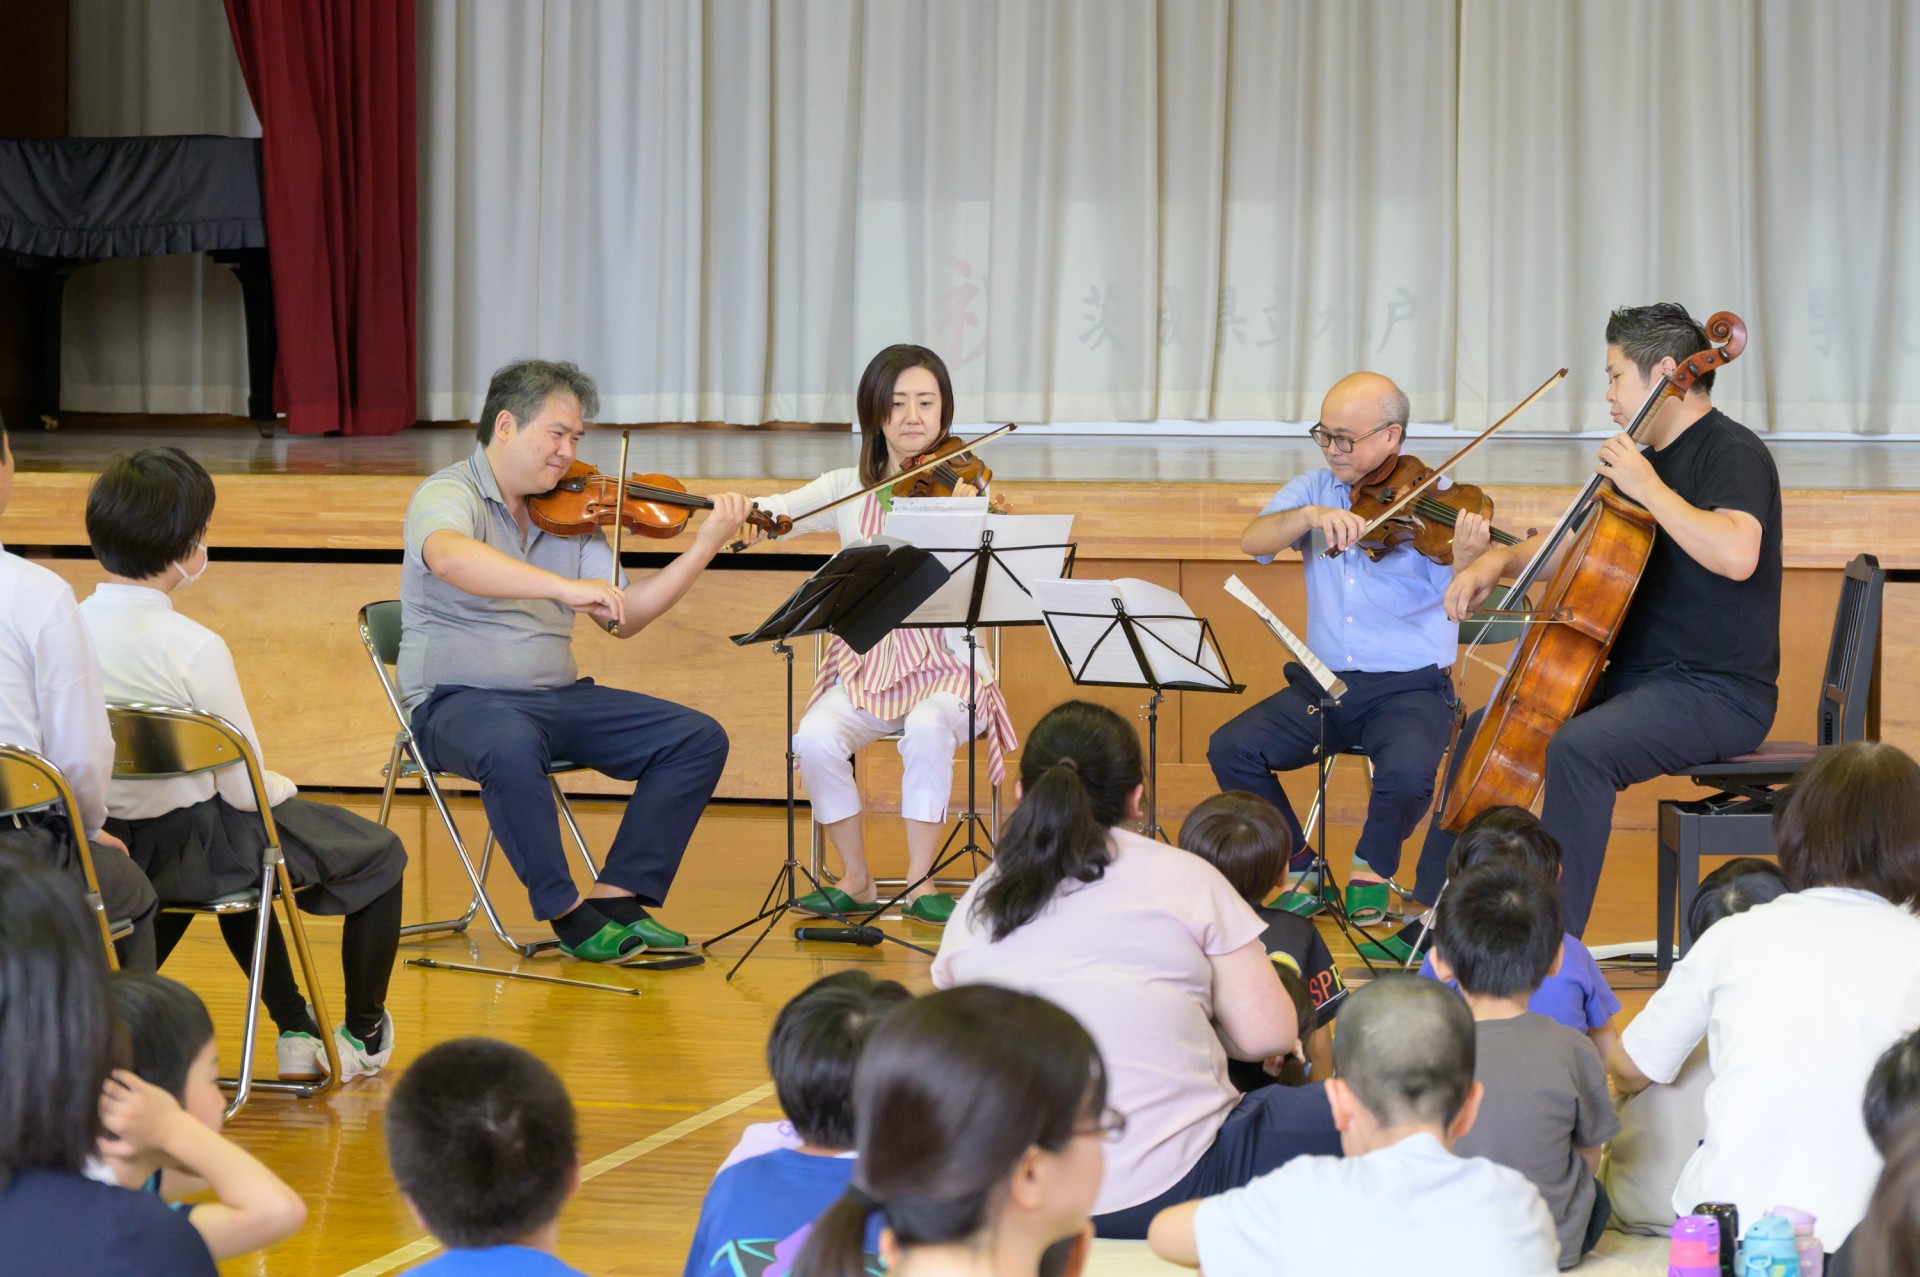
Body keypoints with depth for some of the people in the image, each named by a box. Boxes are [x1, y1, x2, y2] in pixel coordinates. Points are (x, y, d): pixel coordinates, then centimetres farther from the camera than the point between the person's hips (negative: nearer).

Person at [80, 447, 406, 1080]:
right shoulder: (194, 648, -26)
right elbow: (246, 789, -18)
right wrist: (287, 790, 6)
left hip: (107, 846, 6)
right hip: (190, 848, -6)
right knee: (381, 854, 18)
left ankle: (295, 1027, 41)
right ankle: (364, 1035, 32)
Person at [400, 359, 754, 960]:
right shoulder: (448, 496, -9)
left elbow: (623, 618, 10)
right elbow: (449, 557, -34)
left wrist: (705, 547, 0)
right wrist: (564, 587, -43)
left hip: (558, 697, 7)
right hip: (461, 700, -7)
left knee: (699, 738, -6)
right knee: (511, 747, -41)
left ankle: (619, 896, -10)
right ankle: (566, 912, -22)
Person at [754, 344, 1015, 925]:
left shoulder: (962, 484, 0)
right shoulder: (846, 489, 8)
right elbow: (777, 511, -3)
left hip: (944, 665, -2)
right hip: (865, 665, 2)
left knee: (927, 730, -35)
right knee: (816, 738, -28)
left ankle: (920, 880, -18)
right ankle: (855, 879, -7)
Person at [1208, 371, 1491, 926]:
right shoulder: (1315, 489, 8)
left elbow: (1455, 610, -14)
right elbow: (1252, 541, -9)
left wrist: (1466, 560, -35)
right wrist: (1312, 515, -28)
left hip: (1410, 687, -4)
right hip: (1325, 685, 4)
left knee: (1407, 772, -33)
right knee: (1231, 749, -16)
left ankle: (1371, 869, 0)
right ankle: (1304, 873, 3)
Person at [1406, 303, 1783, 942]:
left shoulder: (1732, 453, -13)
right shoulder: (1653, 456, 16)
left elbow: (1737, 554, -33)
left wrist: (1648, 487, -26)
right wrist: (1502, 559, 10)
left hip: (1718, 693, -10)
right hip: (1638, 675, 10)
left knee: (1578, 747, -35)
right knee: (1485, 729, 13)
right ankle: (1435, 910, 20)